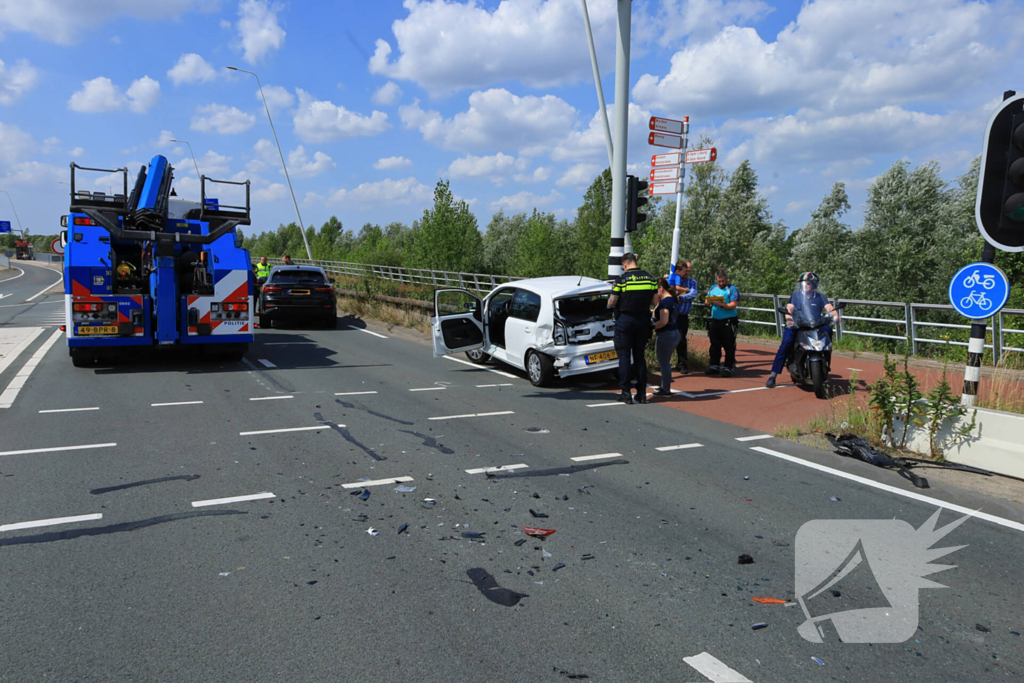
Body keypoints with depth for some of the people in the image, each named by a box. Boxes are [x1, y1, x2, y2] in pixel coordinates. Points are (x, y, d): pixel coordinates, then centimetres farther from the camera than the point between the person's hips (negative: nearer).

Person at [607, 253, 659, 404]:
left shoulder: (621, 279, -10)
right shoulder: (650, 278, 4)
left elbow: (611, 303, -8)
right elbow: (654, 301, 7)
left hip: (625, 320, -4)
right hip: (643, 320, 4)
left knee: (624, 356, 3)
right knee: (639, 356, 12)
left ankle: (626, 393, 3)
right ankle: (642, 393, 13)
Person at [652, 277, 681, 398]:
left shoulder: (665, 302, -18)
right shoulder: (673, 300, 12)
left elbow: (663, 321, -25)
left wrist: (652, 327, -13)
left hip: (666, 335, -10)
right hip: (675, 333, 10)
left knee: (664, 363, 0)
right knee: (665, 362, 21)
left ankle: (666, 390, 6)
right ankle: (665, 386, 30)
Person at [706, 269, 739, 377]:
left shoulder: (732, 290, -4)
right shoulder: (713, 289, 15)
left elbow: (733, 306, -14)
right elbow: (706, 301, 17)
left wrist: (721, 304, -24)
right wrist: (709, 301, -6)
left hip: (728, 322, -6)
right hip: (715, 321, 6)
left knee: (729, 346, -2)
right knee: (714, 345, 11)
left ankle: (728, 368, 3)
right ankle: (714, 366, 19)